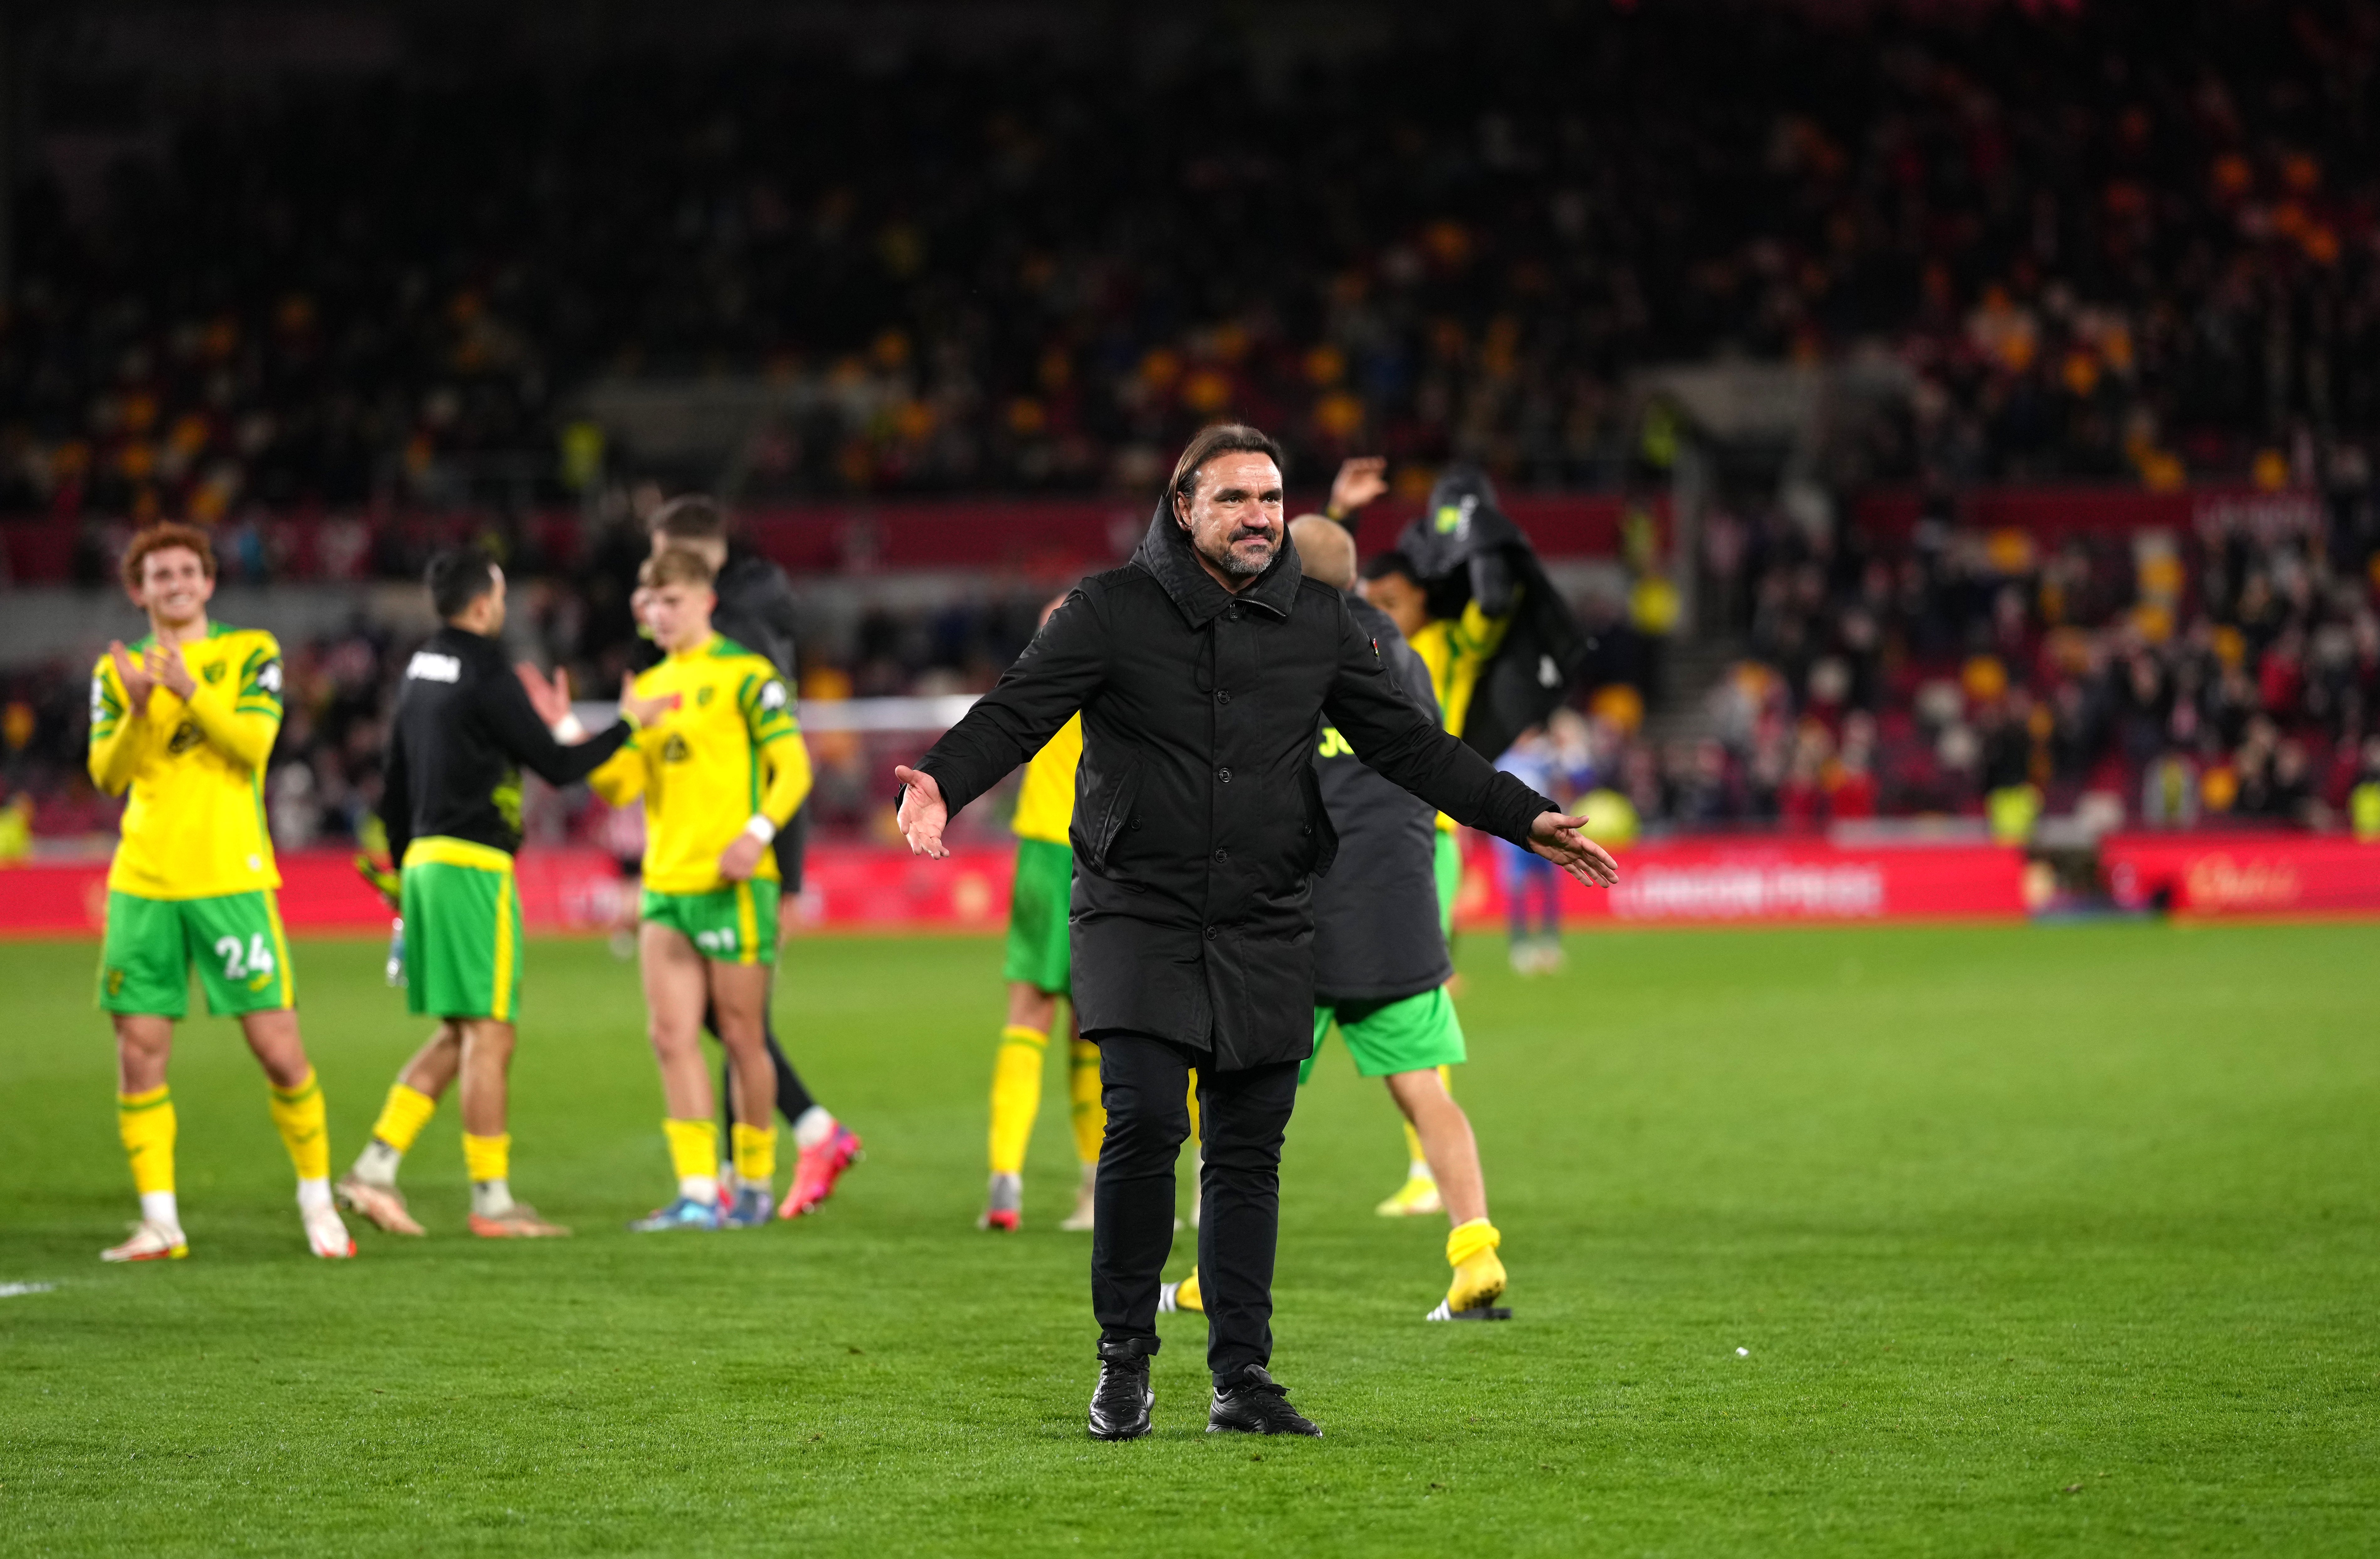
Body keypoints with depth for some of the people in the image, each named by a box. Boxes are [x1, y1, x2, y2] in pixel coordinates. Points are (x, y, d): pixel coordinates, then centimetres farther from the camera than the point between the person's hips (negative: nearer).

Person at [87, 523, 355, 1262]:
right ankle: (160, 1222, 5)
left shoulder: (251, 654, 4)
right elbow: (107, 774, 0)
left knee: (279, 1048, -4)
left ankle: (318, 1202, 11)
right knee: (139, 1054, -2)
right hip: (143, 885, 2)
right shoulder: (117, 671, 11)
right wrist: (138, 711, -18)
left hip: (231, 879, -2)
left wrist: (191, 690, -24)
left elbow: (253, 743, -11)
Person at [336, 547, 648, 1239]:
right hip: (474, 865, -9)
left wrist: (404, 874, 26)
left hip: (425, 862, 9)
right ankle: (492, 1201, -2)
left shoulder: (419, 670, 13)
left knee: (458, 1036, 14)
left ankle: (377, 1164, 7)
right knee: (489, 1033, -4)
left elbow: (392, 786, 19)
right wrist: (625, 726, 2)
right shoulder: (487, 678, -13)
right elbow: (557, 767, -11)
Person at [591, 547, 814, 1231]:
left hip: (731, 884, -6)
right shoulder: (649, 689, 16)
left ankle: (756, 1186, 13)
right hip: (664, 887, 6)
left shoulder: (744, 675, -4)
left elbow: (793, 765, -7)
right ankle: (698, 1194, -2)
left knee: (740, 1035, 1)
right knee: (672, 1037, -2)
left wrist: (758, 833, -22)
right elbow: (620, 786, 11)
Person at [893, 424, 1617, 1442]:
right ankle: (1124, 1360, -1)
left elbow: (1406, 741, 15)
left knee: (1249, 1151, 3)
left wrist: (1523, 817, 10)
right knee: (1144, 1122, -16)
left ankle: (1242, 1377, 11)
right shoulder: (1112, 610, -2)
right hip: (1137, 915, -3)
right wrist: (941, 783, -27)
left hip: (1265, 934, 3)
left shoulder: (1317, 621, 9)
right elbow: (1015, 713, -8)